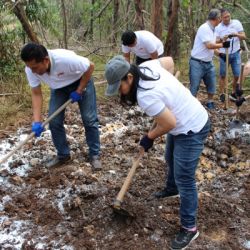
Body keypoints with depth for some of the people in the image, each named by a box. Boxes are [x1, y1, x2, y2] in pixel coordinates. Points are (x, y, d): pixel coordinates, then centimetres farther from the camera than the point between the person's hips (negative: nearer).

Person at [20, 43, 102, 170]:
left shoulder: (66, 59, -42)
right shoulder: (30, 69, -27)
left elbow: (90, 66, -25)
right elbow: (36, 94, -16)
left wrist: (78, 91, -21)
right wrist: (37, 121, -26)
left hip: (81, 82, -4)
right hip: (59, 87, 4)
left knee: (89, 119, -7)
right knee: (54, 121, -4)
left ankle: (94, 155, 8)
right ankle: (63, 155, 14)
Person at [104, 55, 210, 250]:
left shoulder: (145, 96, -35)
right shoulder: (147, 66, -10)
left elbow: (170, 124, -29)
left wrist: (149, 137, -9)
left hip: (191, 130, -10)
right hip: (187, 121, 10)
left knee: (184, 179, -3)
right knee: (171, 159, 30)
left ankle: (189, 228, 11)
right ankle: (172, 189, 58)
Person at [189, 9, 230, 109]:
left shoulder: (212, 29, 10)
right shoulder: (204, 28, -18)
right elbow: (209, 45, -23)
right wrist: (222, 45, -15)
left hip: (208, 63, 9)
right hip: (197, 63, -9)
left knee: (212, 84, 13)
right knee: (194, 86, -1)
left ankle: (210, 103, 29)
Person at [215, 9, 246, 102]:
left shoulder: (236, 23, -2)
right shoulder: (218, 28, -3)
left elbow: (244, 37, -5)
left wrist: (237, 35, -26)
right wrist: (222, 39, -30)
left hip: (235, 54, 1)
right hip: (224, 54, -1)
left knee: (237, 75, 3)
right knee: (222, 75, 4)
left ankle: (234, 93, 21)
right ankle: (222, 94, 15)